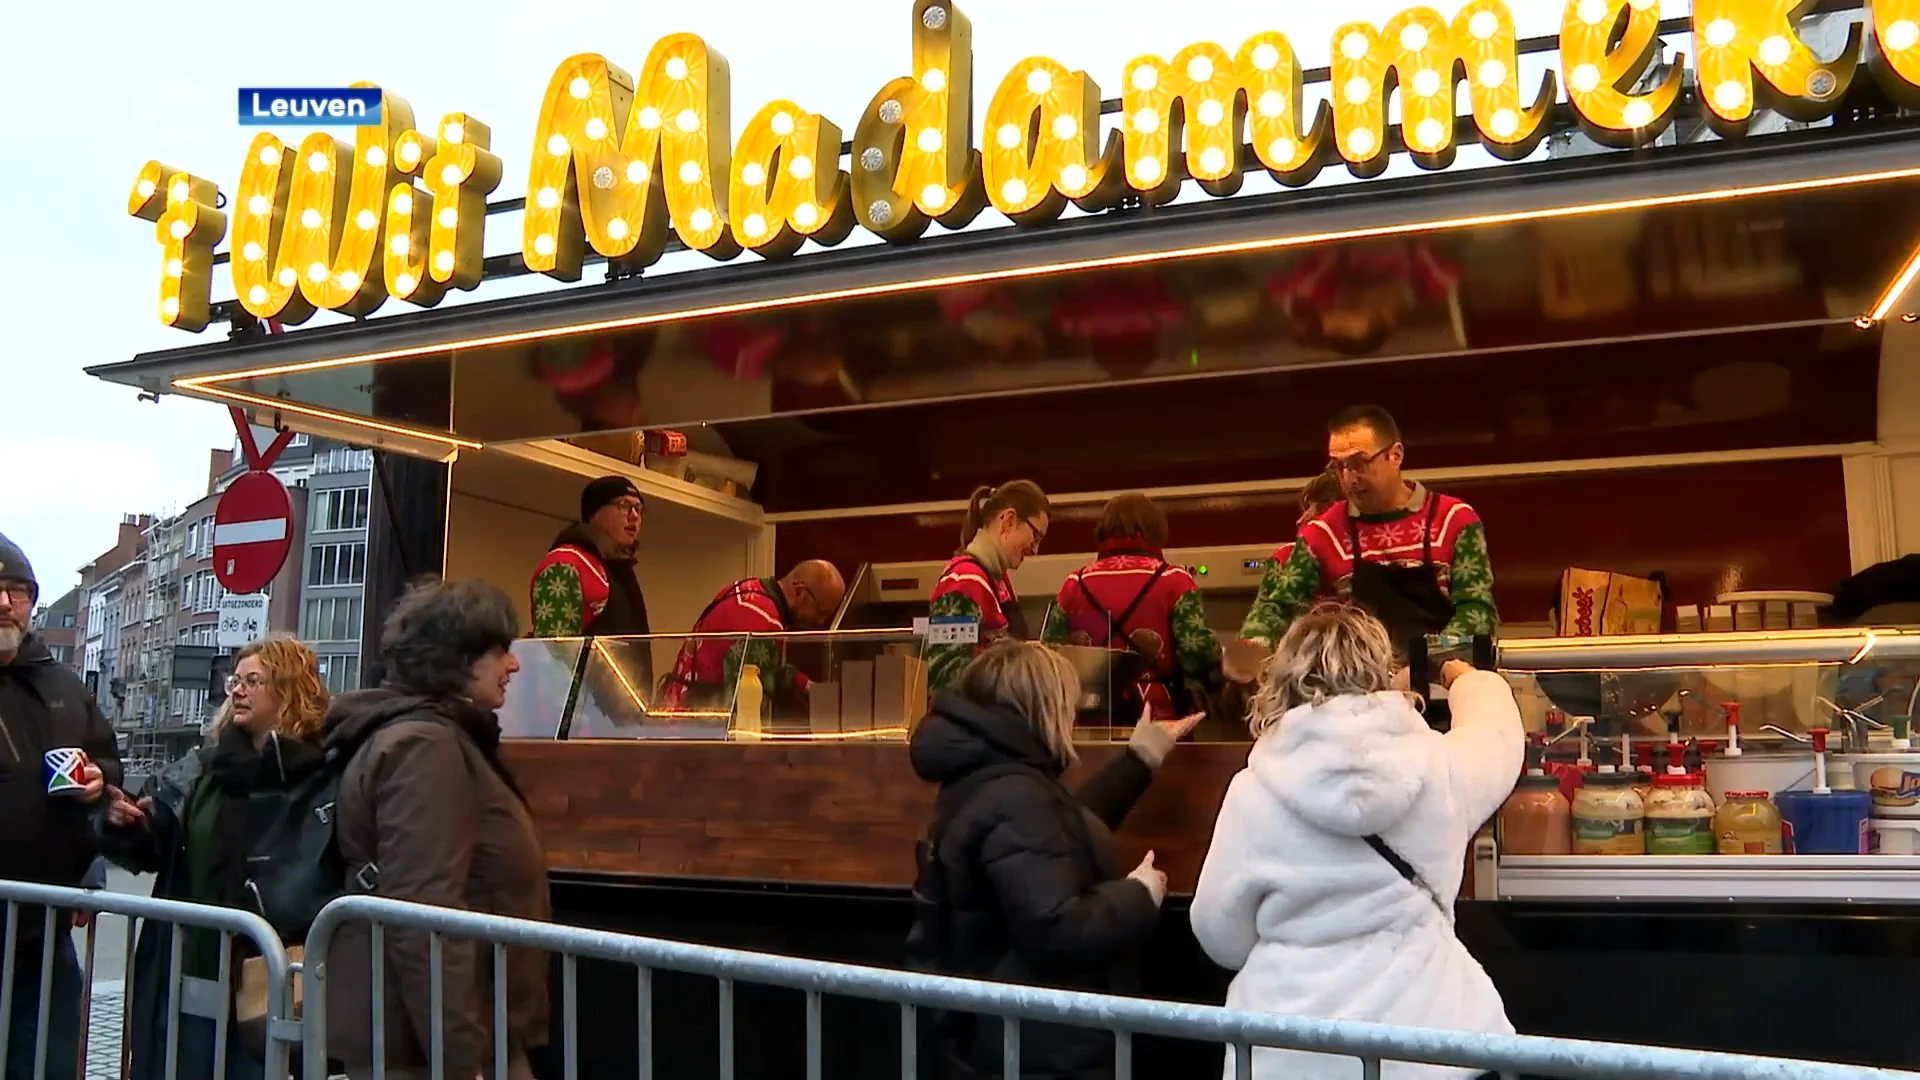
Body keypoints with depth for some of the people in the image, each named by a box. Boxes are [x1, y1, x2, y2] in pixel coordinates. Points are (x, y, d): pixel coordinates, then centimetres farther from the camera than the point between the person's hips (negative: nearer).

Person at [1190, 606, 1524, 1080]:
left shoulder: (1254, 792, -11)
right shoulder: (1437, 765, -7)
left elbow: (1220, 935, -1)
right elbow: (1497, 727, 18)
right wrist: (1465, 678, 40)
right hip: (1427, 1030, 2)